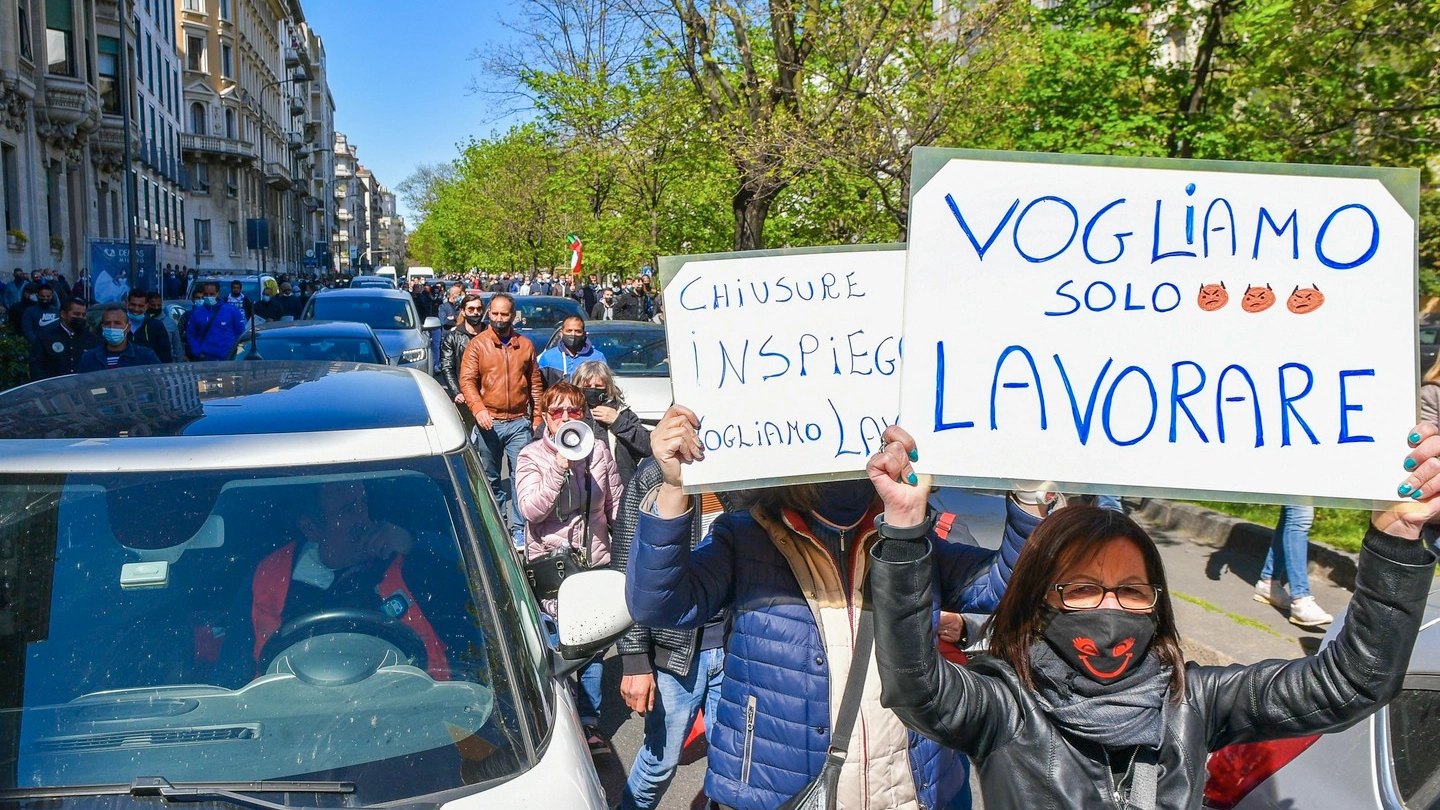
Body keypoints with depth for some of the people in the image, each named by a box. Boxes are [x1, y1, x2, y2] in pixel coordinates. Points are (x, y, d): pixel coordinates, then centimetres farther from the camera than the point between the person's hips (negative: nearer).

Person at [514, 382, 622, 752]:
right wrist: (560, 466, -22)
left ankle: (589, 721, 20)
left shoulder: (599, 452, 4)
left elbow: (616, 507, 12)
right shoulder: (531, 456, -3)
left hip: (595, 561, 3)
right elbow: (530, 510, -16)